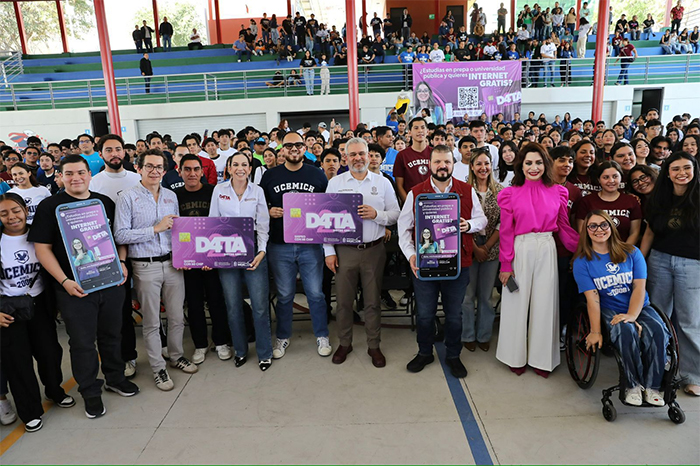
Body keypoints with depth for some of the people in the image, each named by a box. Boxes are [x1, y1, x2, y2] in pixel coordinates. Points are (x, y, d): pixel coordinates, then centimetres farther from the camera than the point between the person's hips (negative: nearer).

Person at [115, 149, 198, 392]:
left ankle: (176, 356, 35)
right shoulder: (128, 197, -7)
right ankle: (157, 367, 23)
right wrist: (155, 228, -17)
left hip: (172, 263, 5)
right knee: (152, 322, 8)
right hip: (146, 266, -4)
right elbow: (120, 235, -14)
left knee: (177, 316, 14)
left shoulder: (171, 196, 9)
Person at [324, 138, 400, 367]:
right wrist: (329, 251, -3)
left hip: (374, 250, 0)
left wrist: (376, 214, -16)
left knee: (373, 301, 9)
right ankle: (344, 343, 27)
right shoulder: (335, 183, 4)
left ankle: (374, 346, 24)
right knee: (343, 300, 8)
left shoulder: (382, 182, 5)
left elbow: (395, 214, 4)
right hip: (344, 251, 0)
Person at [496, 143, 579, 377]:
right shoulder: (510, 194, -1)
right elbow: (506, 232, -2)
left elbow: (565, 228, 10)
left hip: (547, 251, 2)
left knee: (544, 303, 8)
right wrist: (506, 264, -5)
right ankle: (516, 356, 24)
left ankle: (541, 357, 24)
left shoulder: (558, 192, 5)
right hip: (520, 251, -2)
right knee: (517, 303, 7)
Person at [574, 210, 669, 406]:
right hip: (608, 310, -2)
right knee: (626, 331, -34)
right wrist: (595, 331, -17)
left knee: (658, 331, -28)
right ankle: (632, 385, -14)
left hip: (638, 307, 3)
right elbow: (592, 298, -8)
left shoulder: (631, 253, 5)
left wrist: (632, 315, -21)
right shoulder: (582, 262, 0)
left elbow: (639, 287, -4)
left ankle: (652, 386, -12)